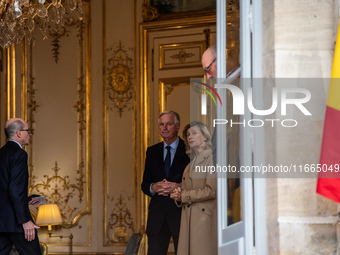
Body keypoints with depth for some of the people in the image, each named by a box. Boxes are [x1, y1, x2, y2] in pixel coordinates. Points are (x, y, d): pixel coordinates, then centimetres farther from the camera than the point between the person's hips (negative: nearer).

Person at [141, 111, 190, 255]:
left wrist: (179, 187, -20)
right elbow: (145, 184, 13)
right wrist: (153, 187, -10)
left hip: (181, 213, -3)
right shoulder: (152, 151, 13)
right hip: (157, 216, 3)